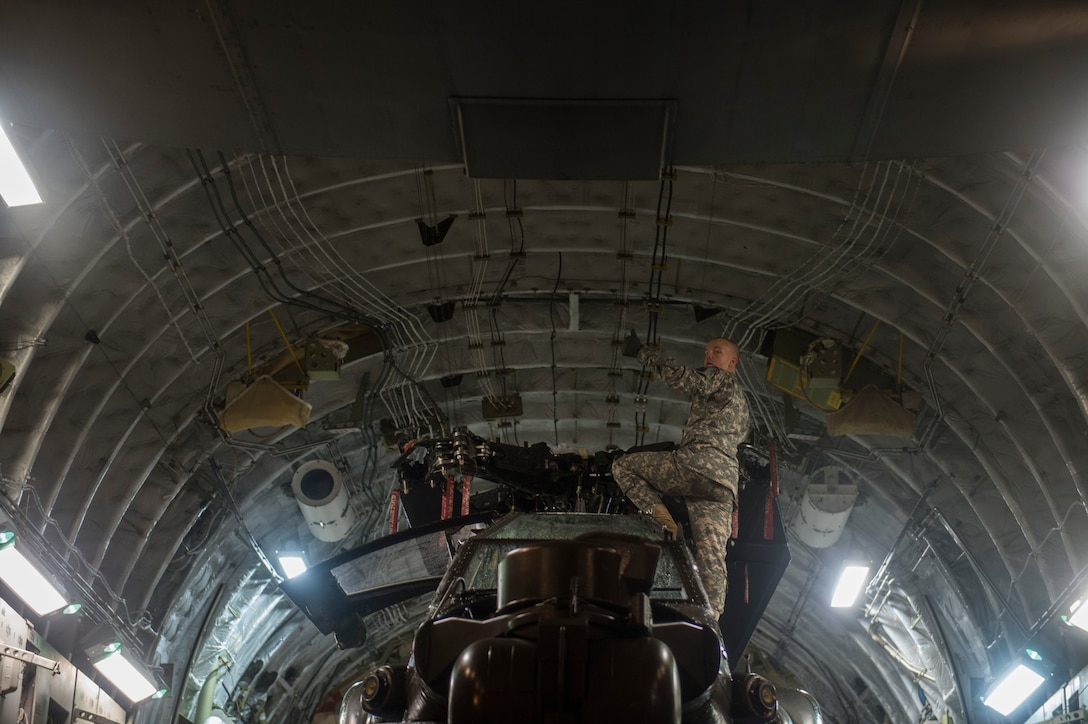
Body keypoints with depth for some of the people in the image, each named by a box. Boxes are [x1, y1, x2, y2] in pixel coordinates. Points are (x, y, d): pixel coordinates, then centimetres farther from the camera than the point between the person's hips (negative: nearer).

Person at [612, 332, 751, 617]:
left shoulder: (722, 379, 9)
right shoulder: (740, 400, 36)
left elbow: (681, 376, -8)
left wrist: (641, 352, -1)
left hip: (698, 464, -8)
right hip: (725, 483, 8)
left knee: (623, 466, 4)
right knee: (711, 559, -1)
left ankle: (661, 516, -12)